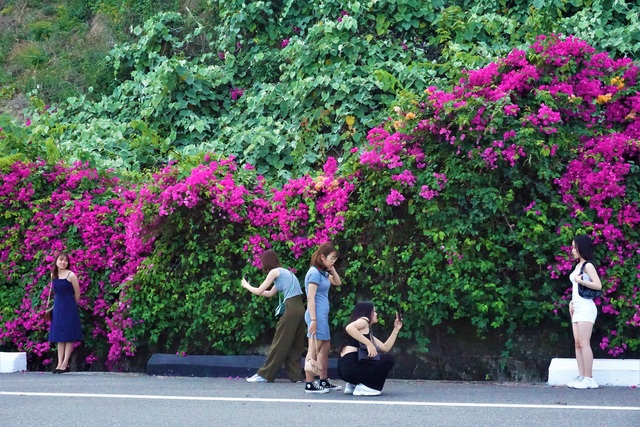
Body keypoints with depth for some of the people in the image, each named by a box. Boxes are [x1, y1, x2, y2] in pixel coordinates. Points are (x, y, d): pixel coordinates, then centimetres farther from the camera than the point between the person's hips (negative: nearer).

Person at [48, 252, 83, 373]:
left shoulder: (71, 275, -9)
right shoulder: (53, 275, 8)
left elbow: (77, 294, -4)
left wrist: (71, 305, 5)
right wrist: (56, 304, 17)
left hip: (69, 308, -6)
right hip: (57, 307, 6)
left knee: (69, 336, -3)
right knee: (59, 336, 6)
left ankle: (65, 364, -3)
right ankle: (59, 363, 8)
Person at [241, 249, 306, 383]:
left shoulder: (274, 272, -2)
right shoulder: (284, 272, 23)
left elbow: (259, 291, 0)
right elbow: (270, 293, 30)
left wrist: (247, 286, 19)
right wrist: (252, 288, 34)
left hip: (291, 309, -8)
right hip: (299, 308, 8)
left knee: (279, 344, -3)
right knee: (295, 345, 11)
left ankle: (265, 374, 2)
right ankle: (295, 375, 9)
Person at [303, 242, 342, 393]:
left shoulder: (323, 272, 14)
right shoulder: (314, 272, -13)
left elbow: (338, 282, 26)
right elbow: (310, 297, -18)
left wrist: (332, 269, 9)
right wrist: (313, 319, -22)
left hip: (322, 315, 10)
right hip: (317, 315, -10)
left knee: (325, 348, 15)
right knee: (314, 349, -7)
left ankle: (324, 381, 23)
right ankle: (309, 384, -5)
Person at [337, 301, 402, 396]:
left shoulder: (369, 334, 27)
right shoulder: (364, 320, 1)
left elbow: (385, 348, 22)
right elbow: (349, 328, -22)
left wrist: (396, 329, 25)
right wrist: (368, 343, -23)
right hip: (351, 366, -9)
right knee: (388, 359, -1)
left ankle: (353, 385, 14)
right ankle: (363, 386, -6)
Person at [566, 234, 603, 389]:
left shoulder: (588, 265, -7)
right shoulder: (577, 266, 18)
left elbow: (598, 285, -18)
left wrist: (580, 281, -18)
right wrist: (571, 302, 13)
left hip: (586, 307, -9)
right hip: (577, 308, 9)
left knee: (584, 343, -12)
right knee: (577, 343, 3)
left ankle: (588, 379, -12)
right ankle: (581, 377, 2)